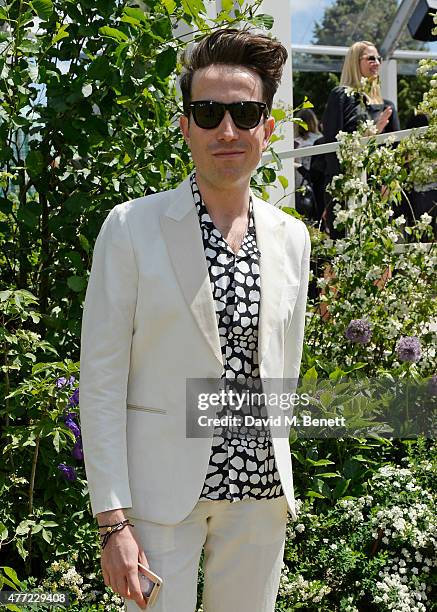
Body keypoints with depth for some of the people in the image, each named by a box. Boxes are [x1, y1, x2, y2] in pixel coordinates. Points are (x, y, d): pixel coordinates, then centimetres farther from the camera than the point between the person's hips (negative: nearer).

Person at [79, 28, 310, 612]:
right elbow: (101, 381, -9)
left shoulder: (291, 237, 6)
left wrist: (276, 477, 14)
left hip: (261, 490, 4)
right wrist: (113, 520, -13)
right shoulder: (131, 226, -7)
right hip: (161, 491, -4)